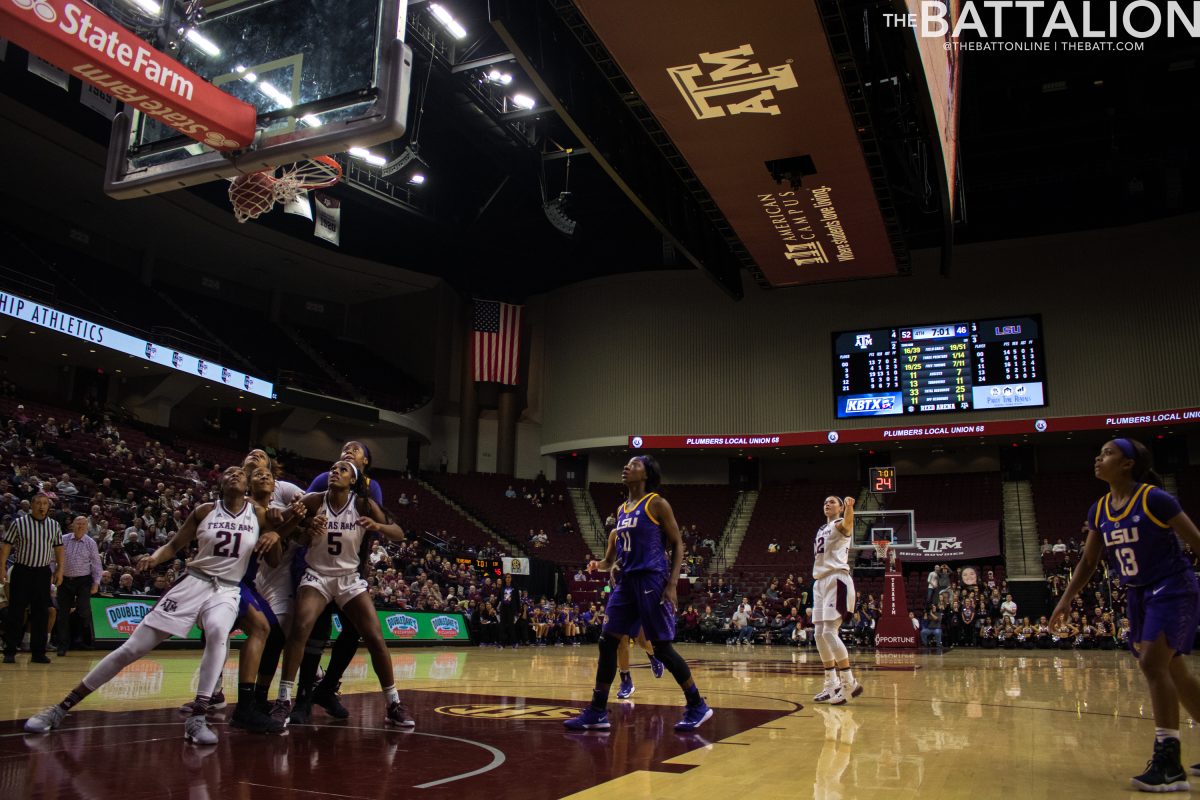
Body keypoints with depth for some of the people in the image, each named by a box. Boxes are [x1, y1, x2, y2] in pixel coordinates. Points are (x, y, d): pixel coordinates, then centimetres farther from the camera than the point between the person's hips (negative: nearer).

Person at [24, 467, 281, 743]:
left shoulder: (259, 514, 1)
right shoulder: (204, 511, 2)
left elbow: (273, 560, 5)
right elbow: (175, 545, 9)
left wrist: (275, 537, -16)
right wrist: (154, 557, -12)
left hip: (227, 590, -1)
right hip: (193, 583, 1)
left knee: (218, 632, -37)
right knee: (132, 648, -2)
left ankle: (197, 718, -31)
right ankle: (62, 707, 13)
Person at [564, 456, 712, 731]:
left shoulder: (657, 503, -5)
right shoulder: (622, 509, 16)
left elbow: (678, 545, -6)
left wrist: (672, 584, -15)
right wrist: (601, 564, 4)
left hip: (652, 580, -7)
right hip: (626, 580, 7)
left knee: (662, 647, -5)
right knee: (607, 643, 2)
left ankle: (698, 707, 10)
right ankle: (597, 712, 10)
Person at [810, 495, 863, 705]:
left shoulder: (840, 524, -3)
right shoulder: (821, 529, 22)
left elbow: (847, 524, -30)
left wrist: (849, 506, -51)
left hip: (836, 580, -9)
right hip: (820, 581, 9)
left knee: (829, 632, -18)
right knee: (820, 635, 7)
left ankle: (849, 683, -13)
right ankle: (831, 685, 15)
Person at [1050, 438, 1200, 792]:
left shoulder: (1155, 499, -18)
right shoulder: (1099, 510, 3)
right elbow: (1088, 560, 10)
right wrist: (1066, 599, 3)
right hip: (1138, 595, 8)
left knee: (1152, 664, -18)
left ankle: (1169, 764, -13)